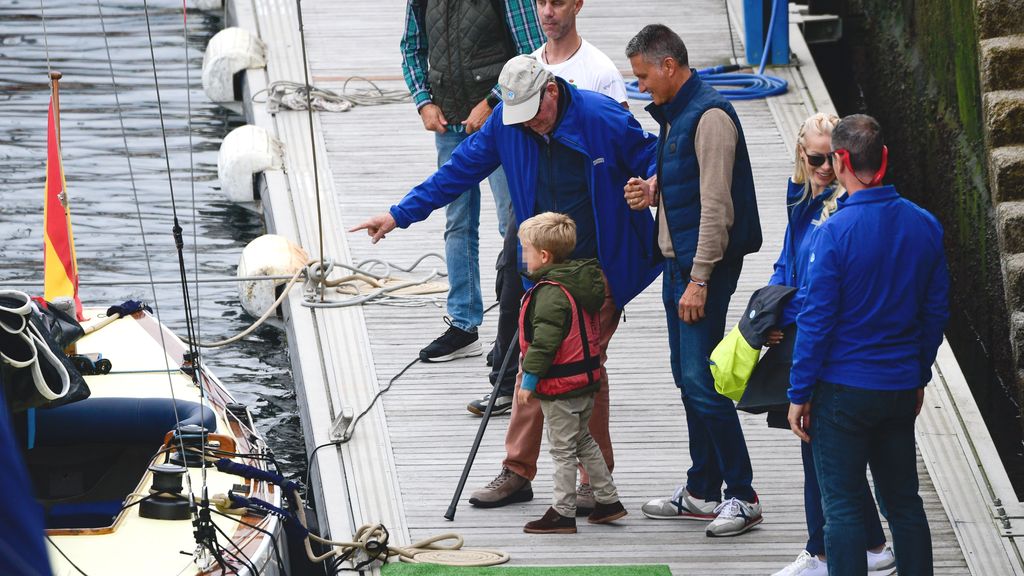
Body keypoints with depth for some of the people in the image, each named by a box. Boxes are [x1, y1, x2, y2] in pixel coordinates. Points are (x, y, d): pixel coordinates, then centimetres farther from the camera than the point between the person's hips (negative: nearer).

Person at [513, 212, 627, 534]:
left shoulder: (551, 292, -22)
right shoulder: (583, 282, 7)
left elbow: (544, 341, -26)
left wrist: (529, 380, -22)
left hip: (560, 386, -9)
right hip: (586, 379, 9)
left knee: (562, 450, -1)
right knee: (583, 441, 22)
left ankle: (563, 513, 6)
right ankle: (608, 499, 27)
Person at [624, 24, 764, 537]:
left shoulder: (710, 116, -17)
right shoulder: (674, 114, 14)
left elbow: (715, 204, -20)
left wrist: (700, 280, -21)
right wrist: (652, 190, 5)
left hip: (705, 264, -10)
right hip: (677, 262, 10)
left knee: (702, 380, -11)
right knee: (688, 380, 13)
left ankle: (742, 495, -5)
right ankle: (702, 493, 20)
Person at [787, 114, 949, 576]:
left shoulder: (835, 232, -17)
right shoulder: (924, 226, 0)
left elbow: (817, 319, -14)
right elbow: (936, 310, 8)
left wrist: (800, 393, -7)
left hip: (844, 389, -5)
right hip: (901, 389, 5)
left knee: (843, 506, 1)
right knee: (904, 499, 15)